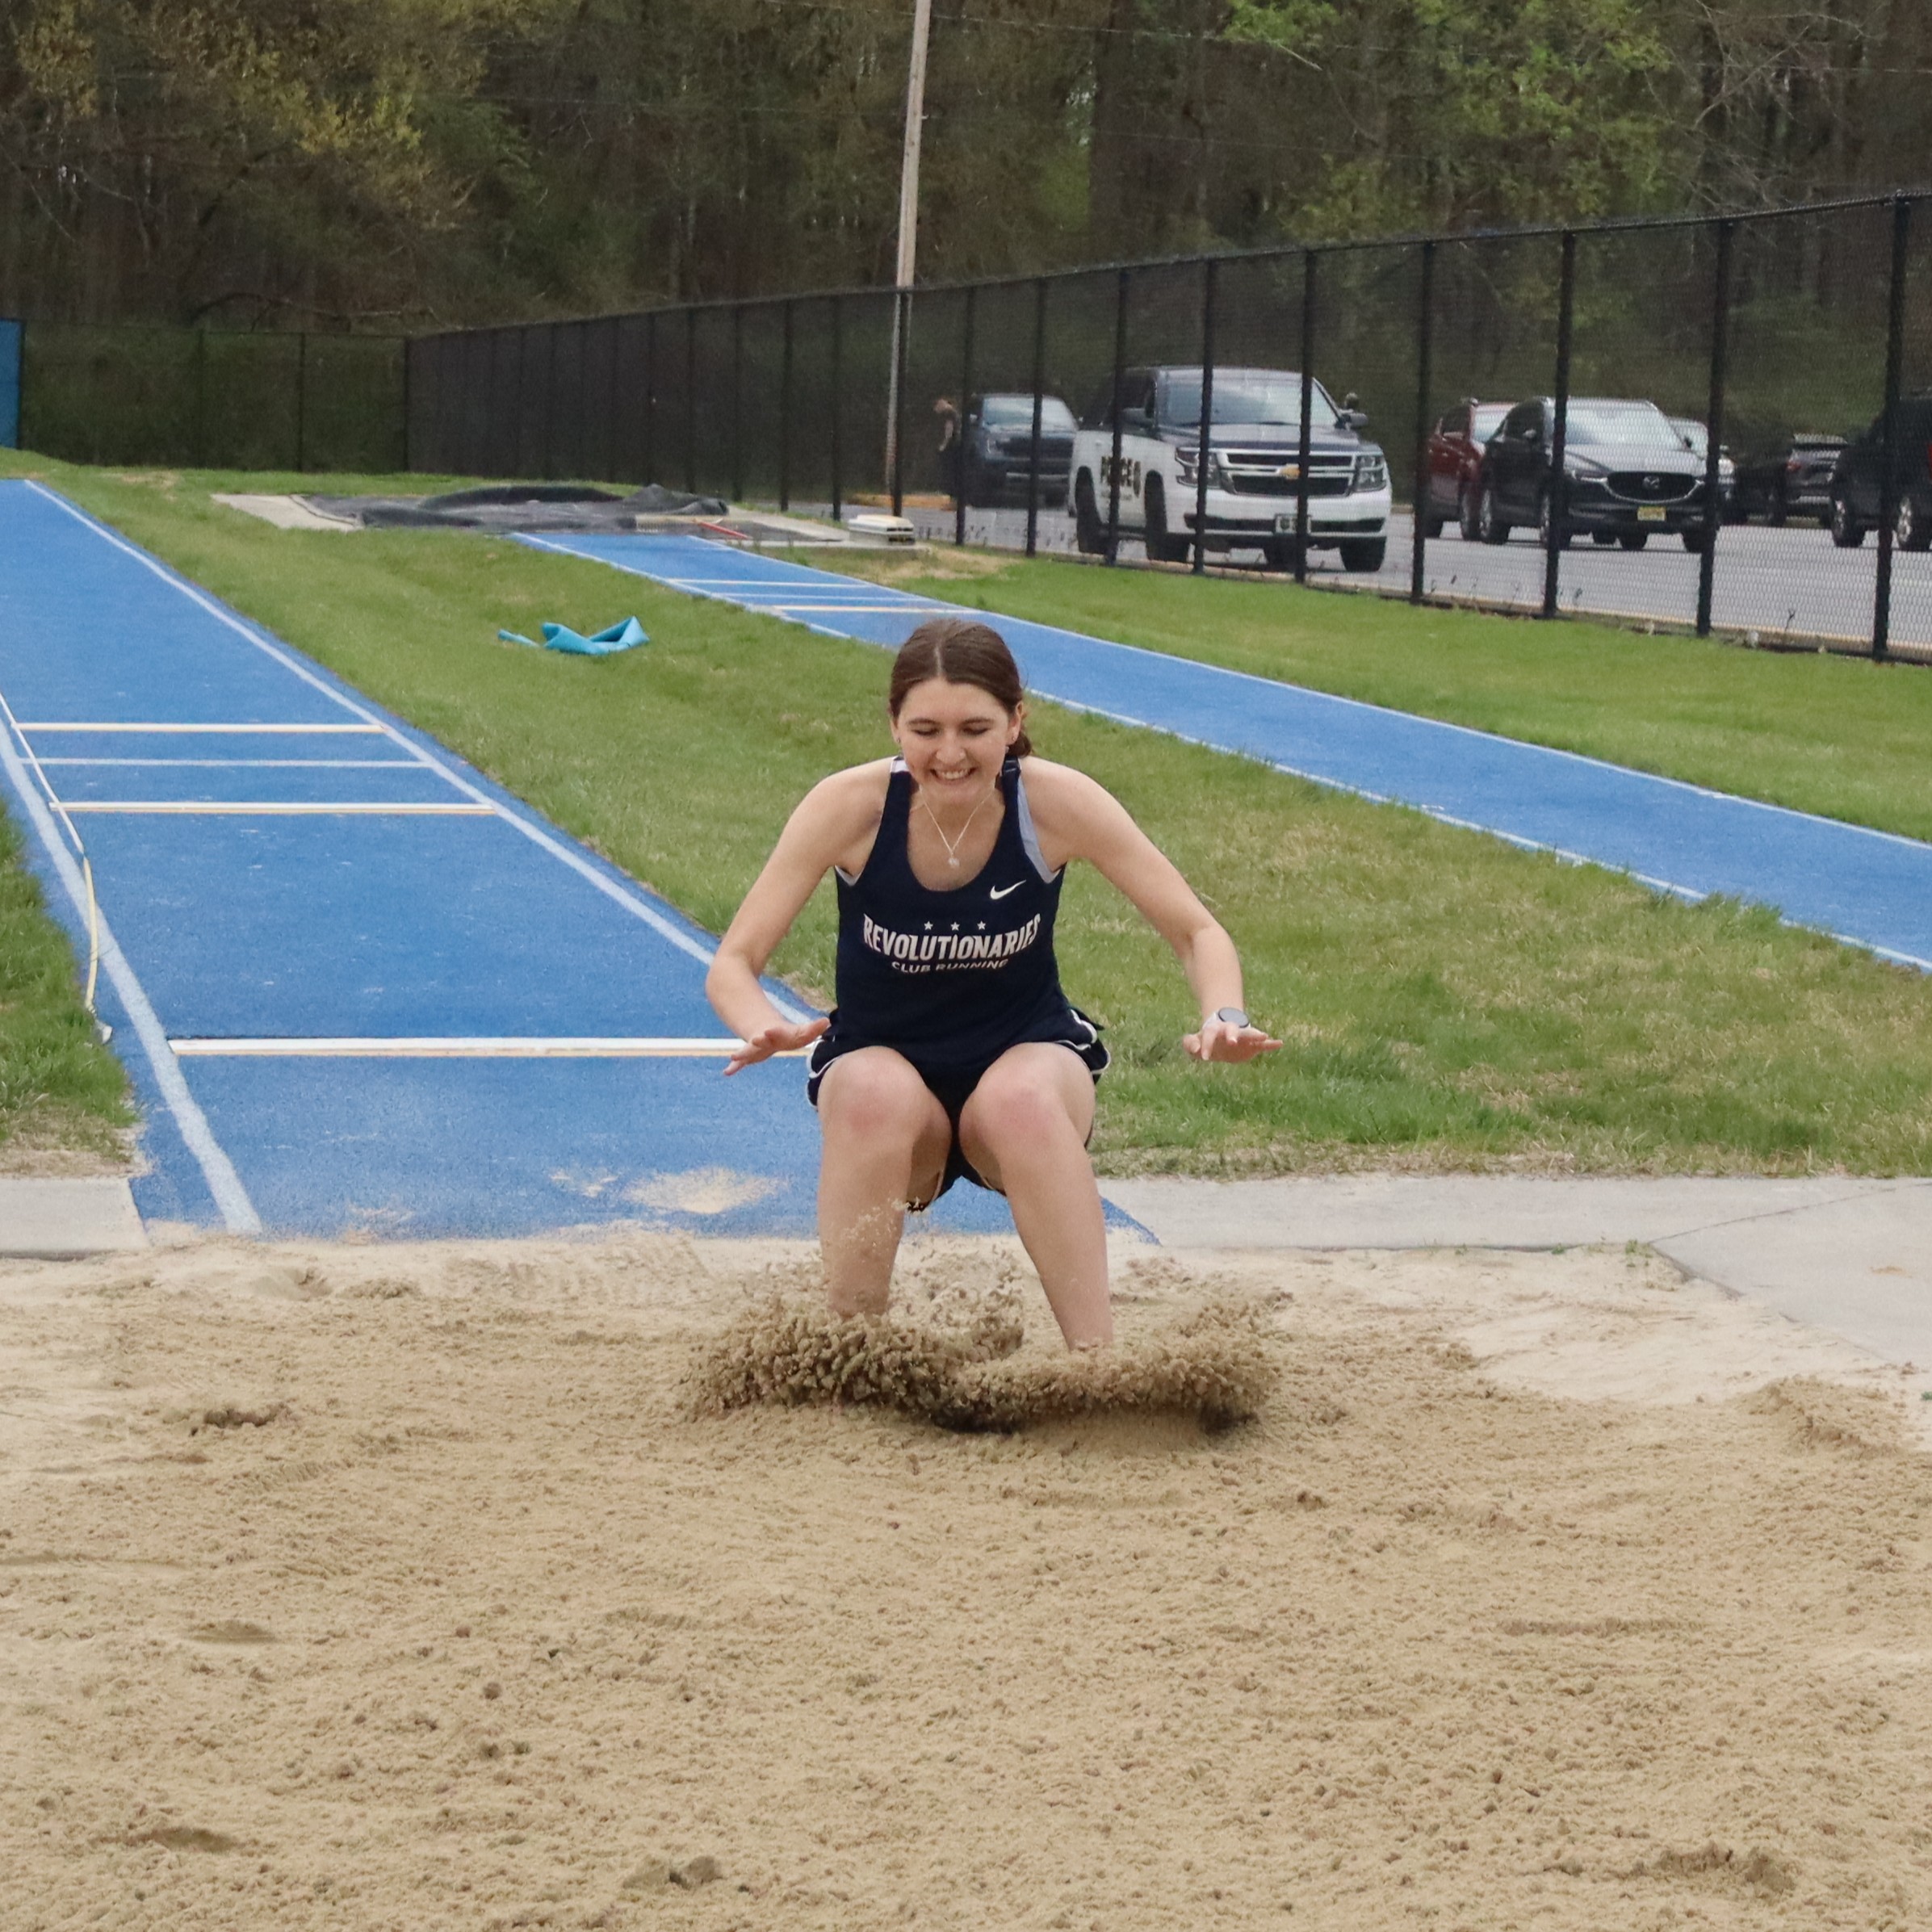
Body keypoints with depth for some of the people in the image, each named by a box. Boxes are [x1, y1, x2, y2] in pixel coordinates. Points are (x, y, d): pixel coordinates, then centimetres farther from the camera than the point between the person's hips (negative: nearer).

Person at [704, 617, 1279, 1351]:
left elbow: (1196, 932, -11)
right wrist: (764, 1030, -39)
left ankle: (1100, 1364, -30)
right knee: (876, 1098, -35)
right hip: (883, 1059, 0)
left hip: (1027, 1054, 0)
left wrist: (1224, 1018, -33)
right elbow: (734, 961, -15)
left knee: (1022, 1100, -35)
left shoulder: (1057, 803, -17)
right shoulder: (851, 807, -18)